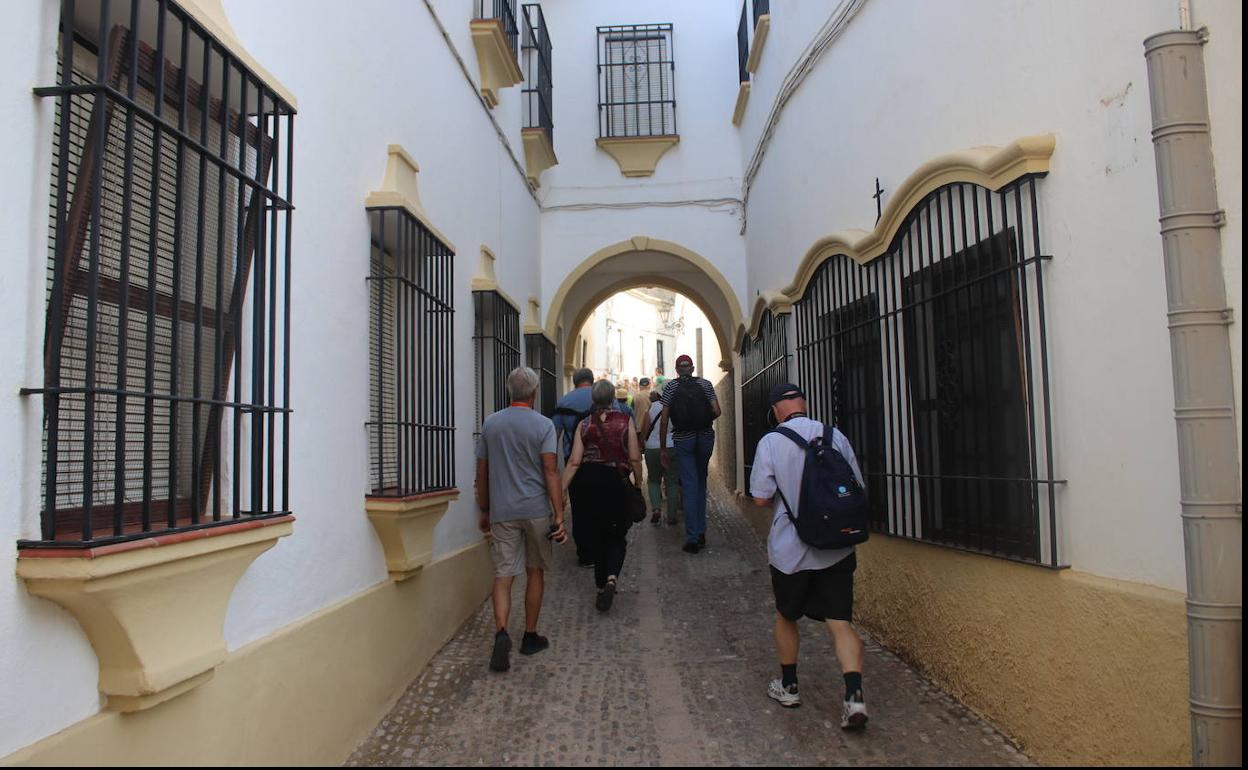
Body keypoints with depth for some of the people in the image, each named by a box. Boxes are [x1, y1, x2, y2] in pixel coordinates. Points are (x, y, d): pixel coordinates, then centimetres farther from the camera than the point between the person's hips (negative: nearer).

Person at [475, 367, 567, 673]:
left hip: (502, 512, 2)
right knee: (535, 572, 13)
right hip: (536, 510, -1)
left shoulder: (490, 423, 5)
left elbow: (482, 471, 8)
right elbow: (550, 471, -13)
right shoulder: (543, 425, -5)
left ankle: (501, 632, -19)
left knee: (503, 574, 1)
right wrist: (559, 515, -12)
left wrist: (484, 511, 18)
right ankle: (530, 636, 22)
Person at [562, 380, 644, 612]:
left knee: (596, 535, 17)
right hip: (615, 481, -2)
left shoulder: (584, 425, 1)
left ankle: (601, 585, 24)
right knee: (617, 536, 10)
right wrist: (638, 484, 8)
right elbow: (635, 458, -5)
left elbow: (574, 462, -5)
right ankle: (611, 578, -14)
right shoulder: (625, 421, -3)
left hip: (589, 482, 2)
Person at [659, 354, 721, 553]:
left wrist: (662, 449, 1)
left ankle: (693, 538, -4)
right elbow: (717, 412, -5)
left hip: (683, 440, -2)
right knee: (701, 482, 17)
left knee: (689, 486, 0)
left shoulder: (670, 387, 0)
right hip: (706, 438, 2)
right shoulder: (705, 384, 3)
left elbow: (664, 419, -3)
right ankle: (701, 532, 19)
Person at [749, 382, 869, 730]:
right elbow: (857, 489, 4)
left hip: (790, 549, -1)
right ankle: (854, 695, -10)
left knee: (786, 616, 19)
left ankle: (788, 686, 32)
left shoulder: (771, 442, -10)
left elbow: (761, 497, -11)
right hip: (836, 548, 2)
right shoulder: (835, 436, -2)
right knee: (841, 622, 4)